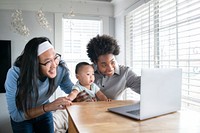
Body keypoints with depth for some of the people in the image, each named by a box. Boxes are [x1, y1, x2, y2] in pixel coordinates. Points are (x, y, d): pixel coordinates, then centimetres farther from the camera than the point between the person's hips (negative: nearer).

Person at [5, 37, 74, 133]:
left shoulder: (61, 69, -26)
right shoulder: (15, 74, -34)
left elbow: (71, 89, -9)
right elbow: (15, 115, -30)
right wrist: (48, 107, -41)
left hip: (45, 114, 3)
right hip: (21, 118, -2)